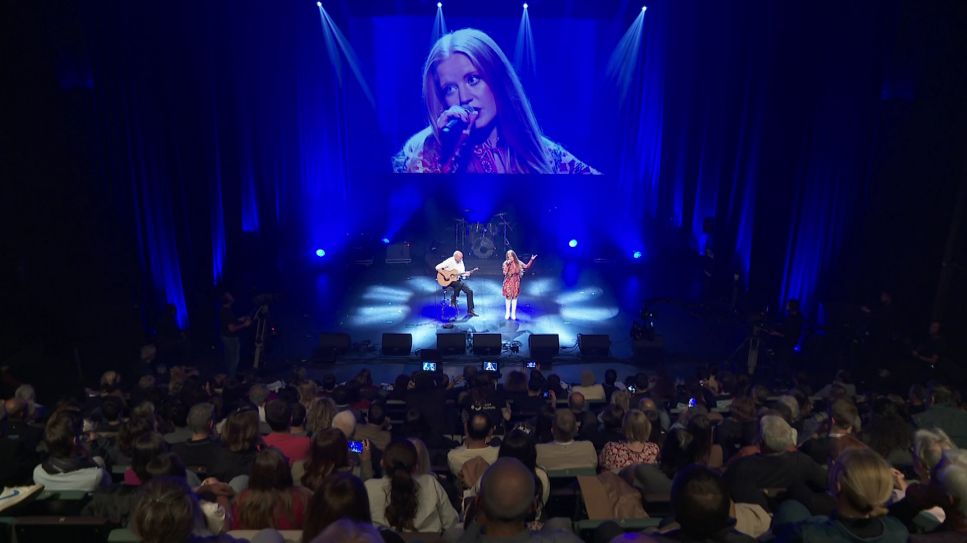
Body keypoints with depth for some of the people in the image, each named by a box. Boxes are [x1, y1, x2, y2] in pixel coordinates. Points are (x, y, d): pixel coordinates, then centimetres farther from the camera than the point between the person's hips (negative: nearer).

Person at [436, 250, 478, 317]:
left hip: (458, 280, 6)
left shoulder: (461, 262, 4)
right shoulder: (449, 261, -14)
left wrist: (467, 274, -19)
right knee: (460, 284, -37)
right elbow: (438, 267, -20)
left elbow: (462, 273, 4)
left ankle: (470, 311, -4)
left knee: (470, 291, -8)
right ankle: (453, 299, -13)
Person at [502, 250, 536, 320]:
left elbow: (527, 267, 1)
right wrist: (507, 265, -28)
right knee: (508, 297, 6)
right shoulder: (506, 263, -9)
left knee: (514, 297, 8)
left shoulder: (518, 263, -2)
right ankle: (507, 313, 19)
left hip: (516, 282, 2)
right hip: (508, 282, -2)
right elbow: (505, 273, -19)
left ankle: (513, 313, 18)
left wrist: (531, 260, -8)